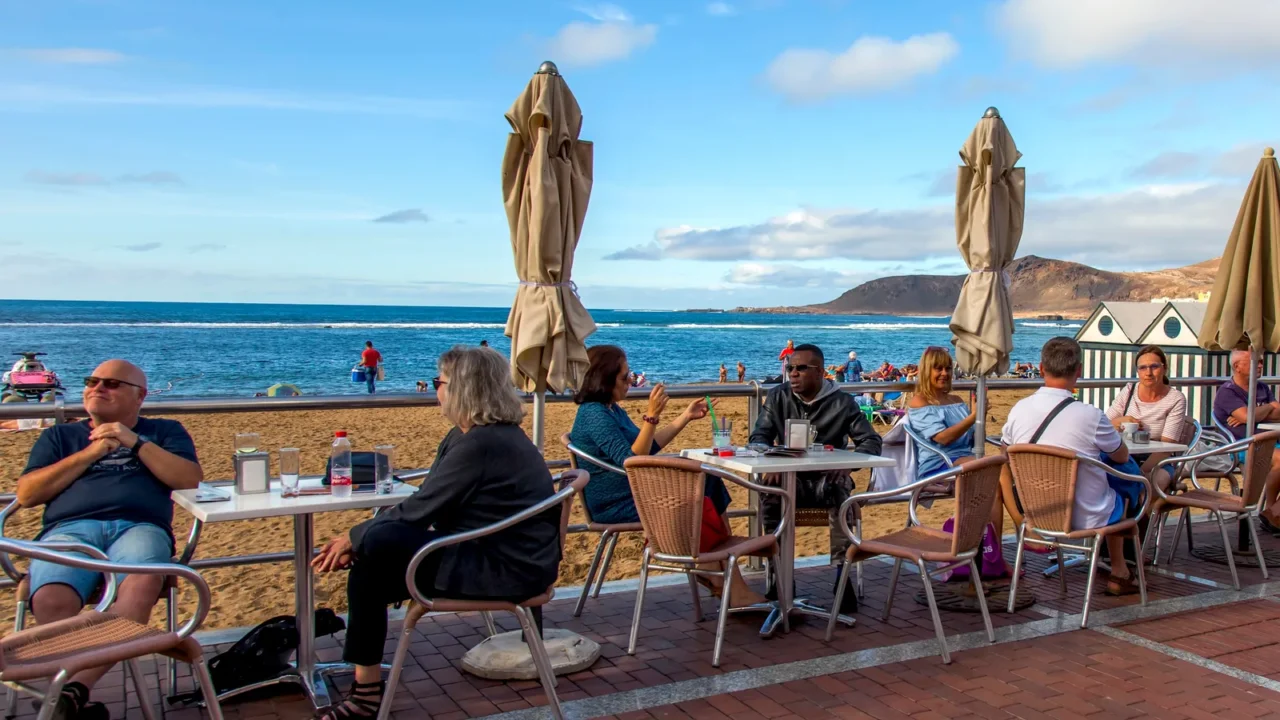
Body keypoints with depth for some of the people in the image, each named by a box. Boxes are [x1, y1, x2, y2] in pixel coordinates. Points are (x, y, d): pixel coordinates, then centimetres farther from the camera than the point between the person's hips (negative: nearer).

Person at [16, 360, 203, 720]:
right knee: (51, 600, -36)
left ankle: (73, 690, -43)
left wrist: (136, 443, 4)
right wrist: (89, 454, 7)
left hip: (140, 527, -1)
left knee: (141, 586, -39)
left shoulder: (164, 431, 27)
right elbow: (26, 494, 15)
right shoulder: (59, 436, 31)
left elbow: (191, 480, 9)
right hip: (70, 528, 2)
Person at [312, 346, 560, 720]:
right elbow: (426, 506, 9)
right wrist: (359, 540, 0)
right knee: (377, 543, 2)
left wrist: (353, 538, -3)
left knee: (378, 544, -13)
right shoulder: (476, 434, 10)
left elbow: (418, 510, -17)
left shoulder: (480, 444, -22)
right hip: (499, 550, 10)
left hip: (508, 567, -10)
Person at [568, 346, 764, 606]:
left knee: (708, 480, 1)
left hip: (636, 491, 10)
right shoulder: (594, 414, -18)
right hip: (618, 505, -10)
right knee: (704, 508, -14)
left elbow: (648, 446, 20)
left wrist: (687, 416, 18)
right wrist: (651, 417, -29)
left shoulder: (612, 409, 13)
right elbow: (631, 461, -26)